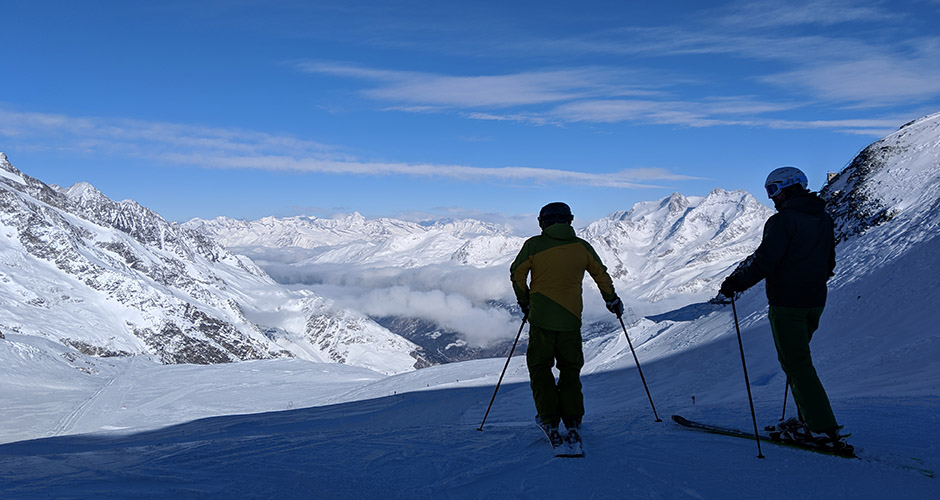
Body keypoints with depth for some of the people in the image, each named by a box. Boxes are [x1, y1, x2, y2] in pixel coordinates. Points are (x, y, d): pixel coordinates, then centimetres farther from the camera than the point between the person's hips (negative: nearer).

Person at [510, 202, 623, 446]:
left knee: (540, 367, 9)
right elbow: (601, 275, 14)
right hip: (571, 318, 2)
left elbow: (517, 273, 1)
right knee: (571, 369, 13)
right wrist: (612, 300, 29)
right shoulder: (582, 247, 6)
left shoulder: (534, 245, -1)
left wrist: (524, 302, 16)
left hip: (541, 316, -2)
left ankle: (549, 420, -1)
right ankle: (572, 422, 6)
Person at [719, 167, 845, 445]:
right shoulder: (823, 219, 13)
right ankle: (811, 421, 22)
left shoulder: (783, 220, -13)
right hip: (814, 302, 9)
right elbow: (829, 263, 21)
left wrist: (735, 282, -9)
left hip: (787, 303, -9)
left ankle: (823, 427, -4)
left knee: (796, 363, -3)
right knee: (798, 360, 19)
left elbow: (764, 260, -19)